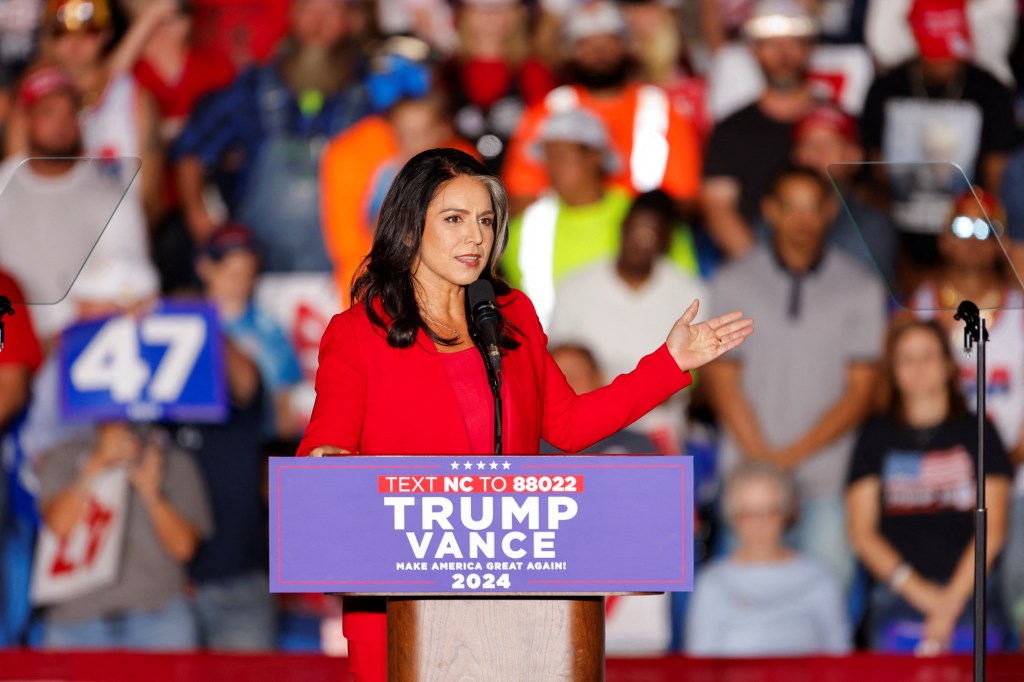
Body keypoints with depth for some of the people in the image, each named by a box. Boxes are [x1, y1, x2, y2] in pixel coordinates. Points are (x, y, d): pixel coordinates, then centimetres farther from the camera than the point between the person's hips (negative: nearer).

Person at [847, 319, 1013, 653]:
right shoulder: (877, 437, 13)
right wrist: (918, 591, -6)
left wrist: (952, 600, -8)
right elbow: (862, 532, 6)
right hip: (896, 602, 0)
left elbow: (992, 529, 3)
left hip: (968, 596, 0)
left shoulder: (977, 433, 10)